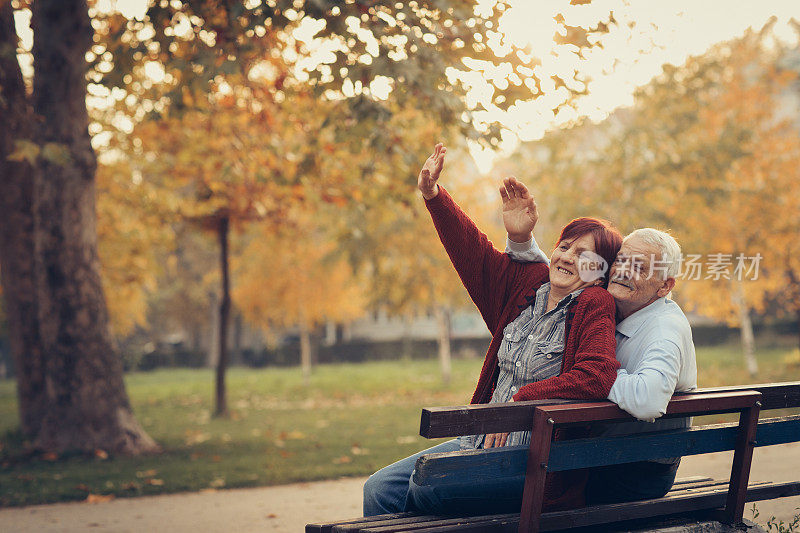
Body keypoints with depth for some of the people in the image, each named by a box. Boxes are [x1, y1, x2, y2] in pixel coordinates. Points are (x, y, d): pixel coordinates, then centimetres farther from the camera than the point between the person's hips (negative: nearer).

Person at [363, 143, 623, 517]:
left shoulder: (595, 306, -10)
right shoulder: (530, 283, 11)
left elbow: (596, 377, -25)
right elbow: (475, 253, 18)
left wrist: (519, 402, -20)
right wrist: (433, 195, 10)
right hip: (486, 441, 7)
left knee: (425, 485, -23)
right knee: (379, 488, -3)